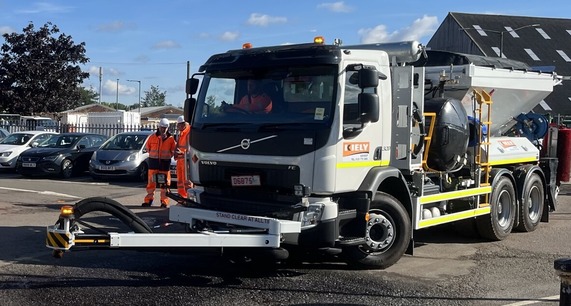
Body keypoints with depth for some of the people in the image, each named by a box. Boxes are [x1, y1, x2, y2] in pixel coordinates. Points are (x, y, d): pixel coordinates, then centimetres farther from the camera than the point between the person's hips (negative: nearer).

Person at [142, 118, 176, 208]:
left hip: (165, 162, -1)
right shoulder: (152, 137, 3)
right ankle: (148, 200, 11)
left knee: (165, 182, 2)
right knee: (151, 181, 3)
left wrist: (168, 156, 3)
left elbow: (173, 150, 11)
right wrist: (153, 155, 10)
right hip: (153, 162, 1)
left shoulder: (171, 139, 1)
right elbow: (147, 147, 14)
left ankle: (164, 201, 8)